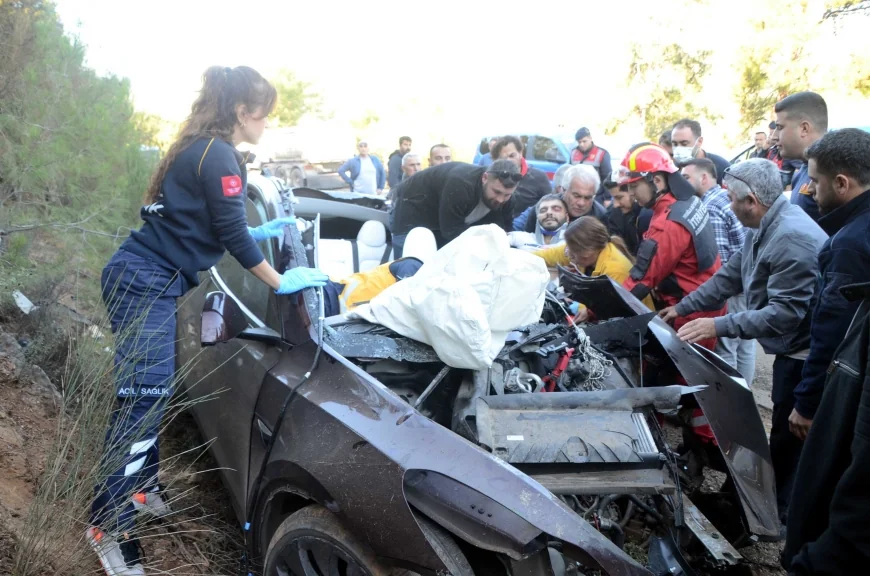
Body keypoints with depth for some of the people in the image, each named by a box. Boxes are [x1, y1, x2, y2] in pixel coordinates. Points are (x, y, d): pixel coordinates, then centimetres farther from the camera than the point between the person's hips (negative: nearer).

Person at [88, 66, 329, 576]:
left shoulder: (200, 149, 17)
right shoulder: (220, 157, -14)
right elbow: (232, 235, -14)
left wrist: (262, 231, 26)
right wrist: (281, 282, -4)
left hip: (148, 280, 10)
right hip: (146, 282, -10)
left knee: (153, 391, 16)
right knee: (144, 397, -10)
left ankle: (141, 486, 29)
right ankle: (112, 526, -4)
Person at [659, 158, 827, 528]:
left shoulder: (792, 239, -27)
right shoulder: (765, 228, 7)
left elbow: (786, 312, -29)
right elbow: (730, 276, 12)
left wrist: (719, 326, -29)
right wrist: (681, 308, 10)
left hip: (803, 353, -10)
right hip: (790, 349, 10)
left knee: (789, 436, 3)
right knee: (784, 432, 20)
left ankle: (781, 513, 19)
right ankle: (777, 499, 35)